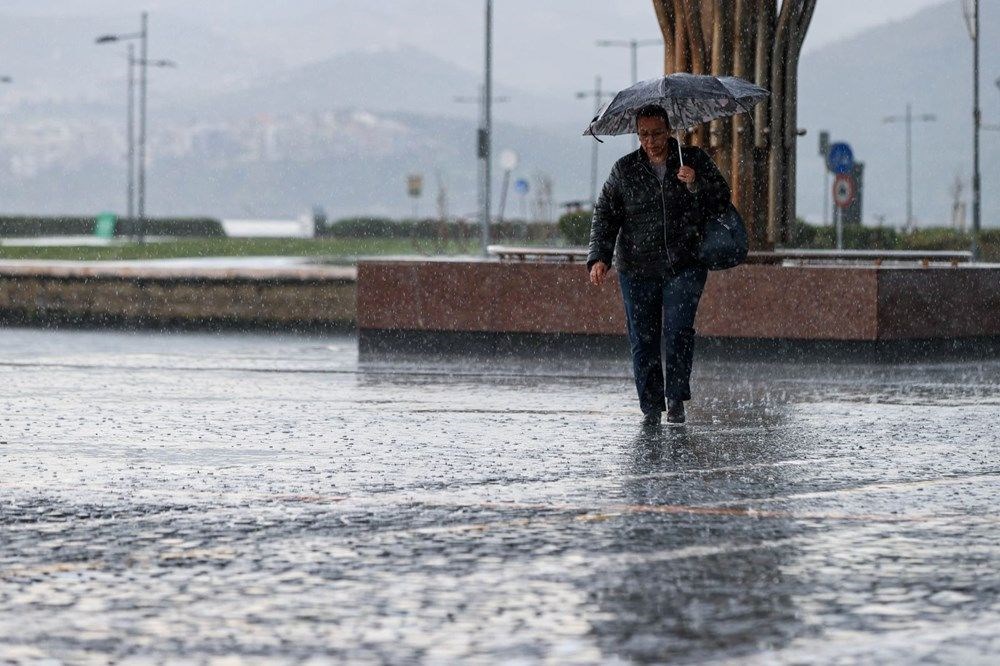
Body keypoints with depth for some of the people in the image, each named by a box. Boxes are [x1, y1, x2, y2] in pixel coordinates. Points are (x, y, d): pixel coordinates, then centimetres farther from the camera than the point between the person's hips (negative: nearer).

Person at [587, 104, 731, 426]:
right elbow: (604, 215, 8)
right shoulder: (624, 170, 6)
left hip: (684, 266, -2)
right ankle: (651, 408, 9)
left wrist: (696, 185, -16)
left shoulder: (696, 160, 5)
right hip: (637, 269, 2)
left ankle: (676, 399, -5)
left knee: (678, 331, -16)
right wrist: (599, 257, -4)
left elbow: (722, 199, 3)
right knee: (643, 340, 1)